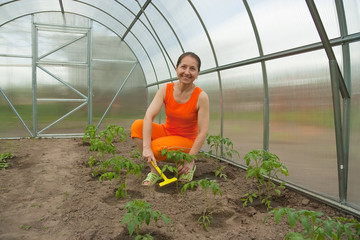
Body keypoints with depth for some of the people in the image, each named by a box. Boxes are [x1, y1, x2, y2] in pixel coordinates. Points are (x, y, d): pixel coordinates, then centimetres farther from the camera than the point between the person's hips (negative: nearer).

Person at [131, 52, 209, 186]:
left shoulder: (201, 97, -19)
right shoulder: (165, 89, -11)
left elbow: (202, 133, -18)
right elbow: (149, 116, -22)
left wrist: (189, 160, -22)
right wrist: (146, 148, -34)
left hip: (186, 141, -4)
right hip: (166, 132, 4)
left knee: (157, 148, -32)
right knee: (137, 126, -21)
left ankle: (190, 166, -2)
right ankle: (154, 171, -8)